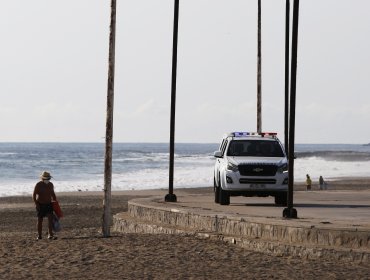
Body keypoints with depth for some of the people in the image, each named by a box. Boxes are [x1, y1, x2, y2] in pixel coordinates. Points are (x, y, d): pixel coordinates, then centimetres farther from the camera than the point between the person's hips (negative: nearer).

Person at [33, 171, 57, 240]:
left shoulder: (50, 184, 5)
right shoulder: (38, 185, -10)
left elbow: (53, 194, 19)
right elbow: (34, 196, -10)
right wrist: (36, 205, -17)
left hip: (48, 204, 3)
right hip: (40, 205, -3)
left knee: (50, 218, -13)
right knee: (40, 220, 3)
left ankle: (50, 235, -17)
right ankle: (39, 235, 14)